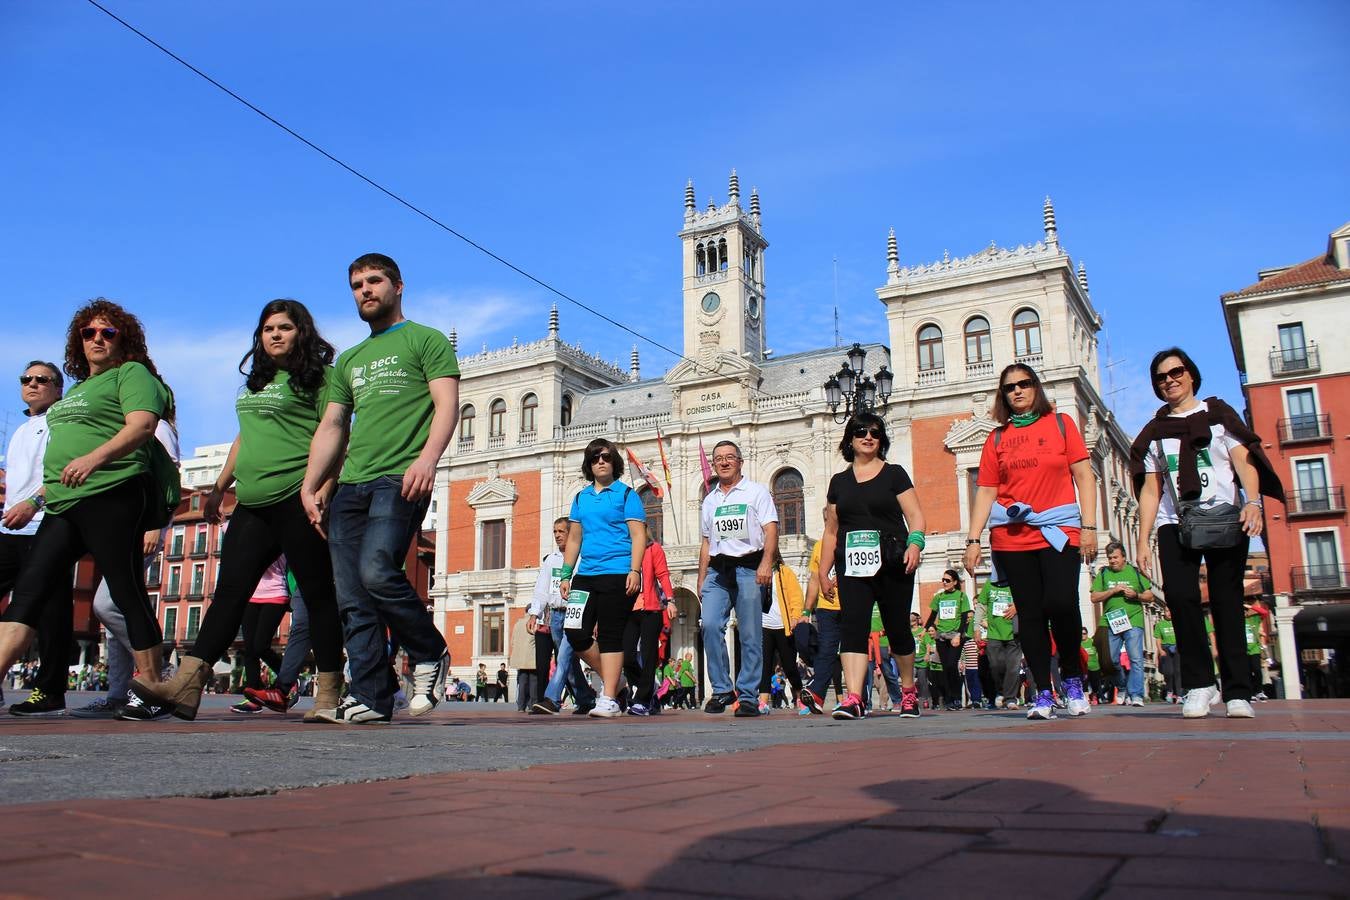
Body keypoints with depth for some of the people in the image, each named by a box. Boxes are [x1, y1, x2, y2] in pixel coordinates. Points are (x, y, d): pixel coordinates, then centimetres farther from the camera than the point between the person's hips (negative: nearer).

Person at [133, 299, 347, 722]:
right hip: (253, 505, 8)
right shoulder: (255, 381, 24)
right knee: (229, 591, 1)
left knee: (317, 593, -3)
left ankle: (329, 692, 2)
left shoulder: (317, 376, 0)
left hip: (298, 500, -8)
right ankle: (186, 684, -2)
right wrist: (219, 486, 27)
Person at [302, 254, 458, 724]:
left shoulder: (426, 340, 9)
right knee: (352, 599, -1)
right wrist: (311, 483, 9)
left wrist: (427, 458, -21)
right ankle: (370, 698, 3)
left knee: (377, 572, -24)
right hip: (350, 485, 7)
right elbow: (330, 426, 23)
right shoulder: (349, 361, 27)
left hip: (400, 480, -7)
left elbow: (447, 405, -4)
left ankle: (430, 654, -2)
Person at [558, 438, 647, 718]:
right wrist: (566, 575, 14)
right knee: (575, 632, -1)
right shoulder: (581, 498, 16)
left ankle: (609, 699, 1)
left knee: (610, 636, -4)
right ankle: (612, 678, 19)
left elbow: (638, 535, -5)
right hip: (585, 575, 5)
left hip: (617, 574, -5)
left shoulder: (626, 494, 2)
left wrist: (634, 571, -16)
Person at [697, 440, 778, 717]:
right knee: (710, 626, -14)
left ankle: (748, 696, 2)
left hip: (748, 567, -4)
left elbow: (771, 529, -1)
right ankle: (722, 689, -4)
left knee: (750, 635, -4)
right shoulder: (709, 501, 23)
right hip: (717, 570, 4)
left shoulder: (756, 491, 9)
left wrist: (766, 563, -16)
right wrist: (701, 579, 17)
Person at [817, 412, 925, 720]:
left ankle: (909, 692, 28)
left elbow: (915, 516, -1)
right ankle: (853, 699, -22)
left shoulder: (894, 473, 6)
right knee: (852, 626, -14)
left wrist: (915, 543, -20)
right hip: (852, 565, 2)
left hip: (891, 564, -2)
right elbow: (831, 530, 18)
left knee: (897, 628, 7)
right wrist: (823, 570, 12)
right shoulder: (839, 481, 15)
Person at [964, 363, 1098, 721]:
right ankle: (1043, 694, 8)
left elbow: (1084, 477, 5)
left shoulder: (1060, 423, 9)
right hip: (1011, 537, 2)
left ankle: (1073, 679, 6)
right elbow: (985, 492, 9)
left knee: (1061, 603, -18)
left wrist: (1089, 526, -4)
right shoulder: (997, 438, 12)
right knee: (1030, 614, 1)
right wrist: (973, 540, 1)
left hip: (1058, 530, -2)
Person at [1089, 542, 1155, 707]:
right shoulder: (1103, 574, 12)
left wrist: (1136, 595, -8)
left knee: (1136, 659, -11)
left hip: (1133, 621, -1)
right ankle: (1123, 689, 22)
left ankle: (1136, 694, -9)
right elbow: (1094, 598, 4)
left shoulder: (1135, 572, 11)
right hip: (1110, 623, 2)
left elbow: (1150, 596, 11)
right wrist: (1113, 590, -9)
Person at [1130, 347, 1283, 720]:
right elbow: (1150, 490, 14)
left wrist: (1253, 501, -19)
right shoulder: (1154, 432, 18)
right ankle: (1199, 684, -7)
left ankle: (1237, 692, -1)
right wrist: (1143, 540, 5)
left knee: (1226, 601, -6)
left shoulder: (1218, 414, 13)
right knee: (1180, 596, -16)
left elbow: (1243, 459, 0)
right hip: (1175, 524, 2)